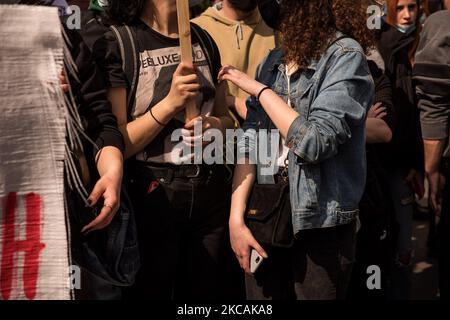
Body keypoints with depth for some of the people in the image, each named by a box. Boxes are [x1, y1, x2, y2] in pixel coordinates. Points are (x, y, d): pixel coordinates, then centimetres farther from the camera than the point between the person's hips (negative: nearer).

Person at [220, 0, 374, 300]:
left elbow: (315, 143, -21)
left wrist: (259, 90, -12)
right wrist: (237, 217, -6)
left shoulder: (346, 56, -11)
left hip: (321, 225, -5)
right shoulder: (273, 62, 8)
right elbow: (250, 145, 3)